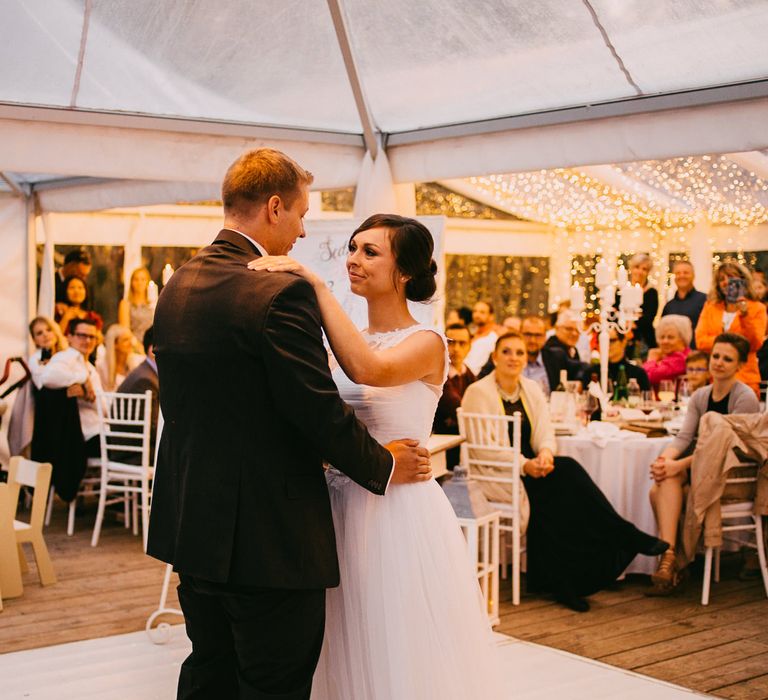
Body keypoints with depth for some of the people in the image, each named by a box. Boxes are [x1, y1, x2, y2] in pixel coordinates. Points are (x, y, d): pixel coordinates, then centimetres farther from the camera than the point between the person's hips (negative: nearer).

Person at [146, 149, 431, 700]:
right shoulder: (282, 293, -19)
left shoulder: (178, 285, 7)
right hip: (267, 539, -8)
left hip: (193, 527, 8)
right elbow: (321, 411, -19)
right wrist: (384, 467, -2)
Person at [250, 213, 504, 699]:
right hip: (342, 508, 6)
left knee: (398, 657, 5)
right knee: (351, 652, 16)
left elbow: (367, 370, -32)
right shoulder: (349, 342, 9)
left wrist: (316, 284, -27)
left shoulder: (426, 344, -11)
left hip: (399, 514, -6)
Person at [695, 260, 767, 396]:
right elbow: (700, 341, 2)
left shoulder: (757, 308, 7)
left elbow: (755, 344, -3)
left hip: (744, 379, -2)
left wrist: (745, 315, -12)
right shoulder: (710, 306, 14)